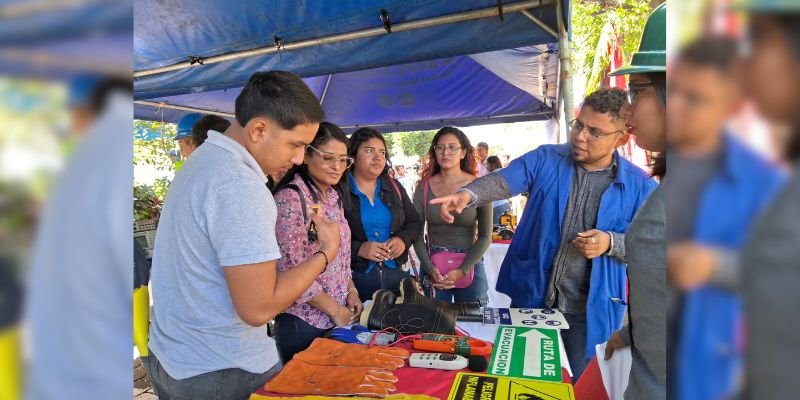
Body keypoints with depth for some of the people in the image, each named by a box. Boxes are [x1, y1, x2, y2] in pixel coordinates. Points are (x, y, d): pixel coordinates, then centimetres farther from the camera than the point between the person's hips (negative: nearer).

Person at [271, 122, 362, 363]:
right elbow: (291, 268, -21)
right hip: (303, 320, -7)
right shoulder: (290, 197, -18)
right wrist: (333, 309, -14)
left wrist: (352, 291, 2)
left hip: (340, 315, 8)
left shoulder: (333, 195, 7)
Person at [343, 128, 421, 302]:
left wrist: (403, 240, -6)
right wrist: (358, 249, -24)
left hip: (397, 273, 5)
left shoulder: (394, 187, 9)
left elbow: (414, 222, 14)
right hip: (354, 277, -5)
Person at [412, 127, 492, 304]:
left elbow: (485, 236, -6)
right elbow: (417, 233, -1)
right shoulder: (424, 187, -2)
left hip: (470, 266, -1)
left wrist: (461, 270, -14)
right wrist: (430, 269, -13)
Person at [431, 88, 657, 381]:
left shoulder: (640, 186, -5)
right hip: (532, 294, 1)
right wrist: (468, 194, -41)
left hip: (589, 307, 0)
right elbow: (502, 181, -20)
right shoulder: (545, 160, -6)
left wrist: (610, 243, -20)